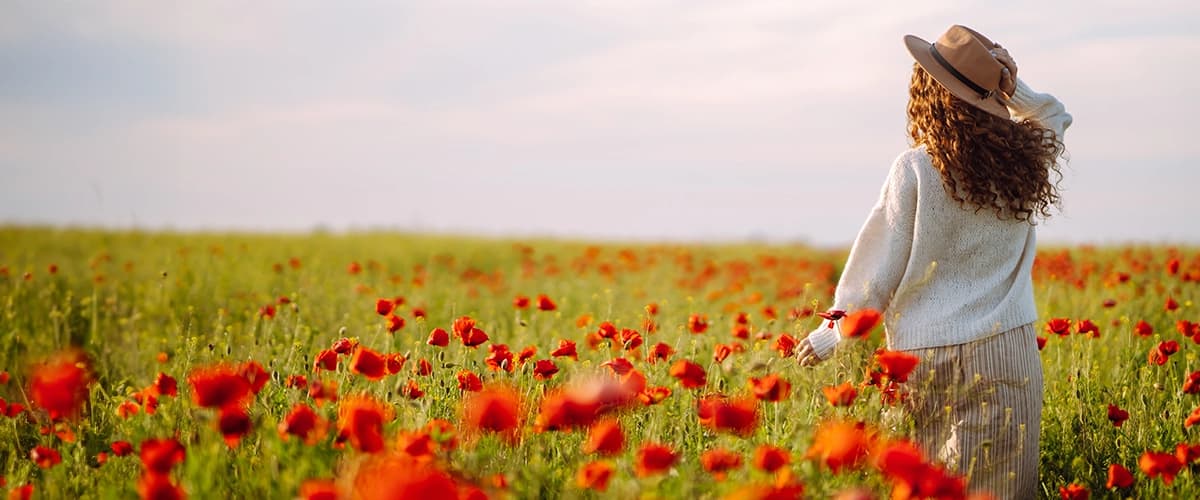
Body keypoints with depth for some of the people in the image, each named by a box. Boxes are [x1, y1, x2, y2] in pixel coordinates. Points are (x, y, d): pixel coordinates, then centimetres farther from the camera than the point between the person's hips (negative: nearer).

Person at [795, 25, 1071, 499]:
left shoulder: (916, 169, -11)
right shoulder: (1025, 161, 2)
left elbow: (880, 265, -5)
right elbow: (1054, 116, 27)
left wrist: (830, 334, 7)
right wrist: (1009, 87, 9)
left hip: (931, 355, -4)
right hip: (1009, 350, 4)